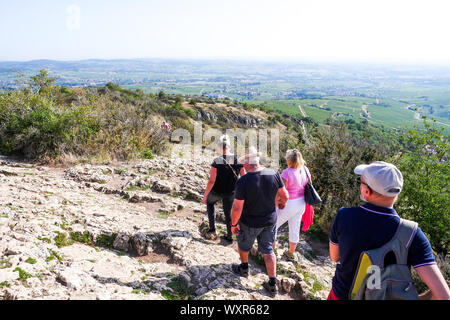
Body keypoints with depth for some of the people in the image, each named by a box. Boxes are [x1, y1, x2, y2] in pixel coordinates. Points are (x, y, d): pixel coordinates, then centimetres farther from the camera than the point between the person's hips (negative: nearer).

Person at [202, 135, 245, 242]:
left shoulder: (216, 161, -22)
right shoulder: (238, 160, -11)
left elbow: (211, 181, -20)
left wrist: (205, 195, -8)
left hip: (217, 192, -3)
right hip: (231, 193, 3)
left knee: (210, 202, 28)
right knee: (228, 212, 24)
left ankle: (212, 230, 22)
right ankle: (229, 236, 37)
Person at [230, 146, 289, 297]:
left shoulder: (243, 181, -28)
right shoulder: (273, 174, -16)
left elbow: (237, 208, -24)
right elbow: (285, 195, -4)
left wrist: (234, 224, -7)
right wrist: (282, 203, 18)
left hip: (250, 223, -3)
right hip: (270, 221, 4)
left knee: (243, 245, 26)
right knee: (268, 250, 19)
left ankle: (244, 269, 50)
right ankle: (273, 284, 25)